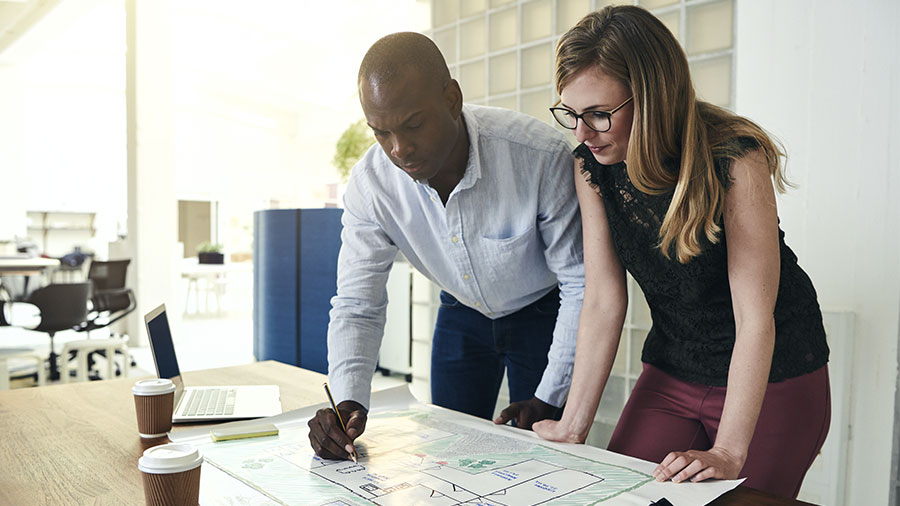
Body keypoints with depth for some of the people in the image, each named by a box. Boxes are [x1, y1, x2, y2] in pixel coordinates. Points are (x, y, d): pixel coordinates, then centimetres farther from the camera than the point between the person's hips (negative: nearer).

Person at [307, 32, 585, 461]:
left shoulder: (540, 155, -33)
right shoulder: (370, 184, -23)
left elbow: (581, 283, -23)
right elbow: (356, 305, -16)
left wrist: (549, 398, -22)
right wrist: (348, 401, -33)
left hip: (544, 310, -2)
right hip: (463, 313, 3)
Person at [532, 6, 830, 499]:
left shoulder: (734, 160, -24)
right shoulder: (590, 166, -10)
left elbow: (755, 318, -25)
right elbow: (603, 301, -11)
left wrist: (727, 453, -31)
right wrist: (572, 426, -14)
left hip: (772, 379, -3)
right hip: (670, 373, 4)